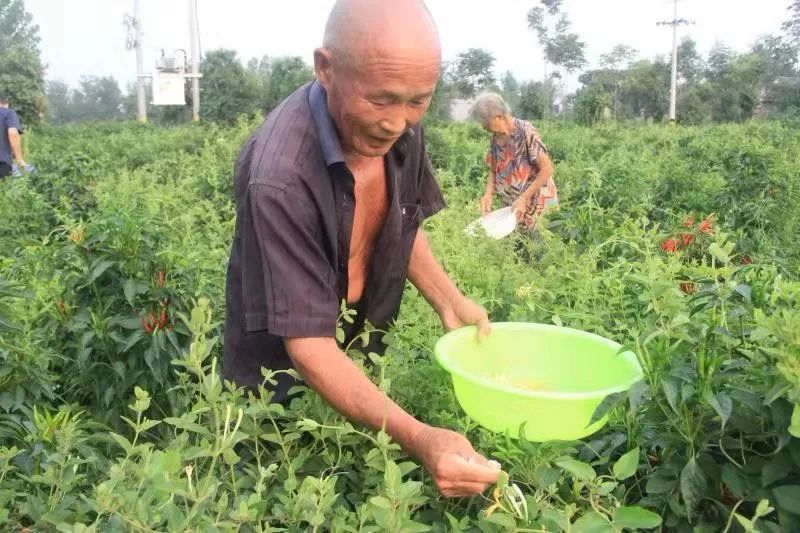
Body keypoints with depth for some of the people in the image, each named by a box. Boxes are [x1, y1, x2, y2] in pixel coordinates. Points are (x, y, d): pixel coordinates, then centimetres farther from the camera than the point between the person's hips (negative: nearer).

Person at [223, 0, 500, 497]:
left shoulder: (400, 128, -14)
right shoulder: (280, 178, -36)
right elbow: (308, 346, -34)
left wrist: (450, 301, -10)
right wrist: (417, 438, -43)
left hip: (364, 358, 6)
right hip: (283, 380, -6)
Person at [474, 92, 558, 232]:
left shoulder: (525, 131, -18)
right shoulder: (495, 138, 2)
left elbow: (547, 169, -19)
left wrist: (524, 198, -22)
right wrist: (488, 194, -9)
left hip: (535, 203, -6)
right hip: (511, 206, 6)